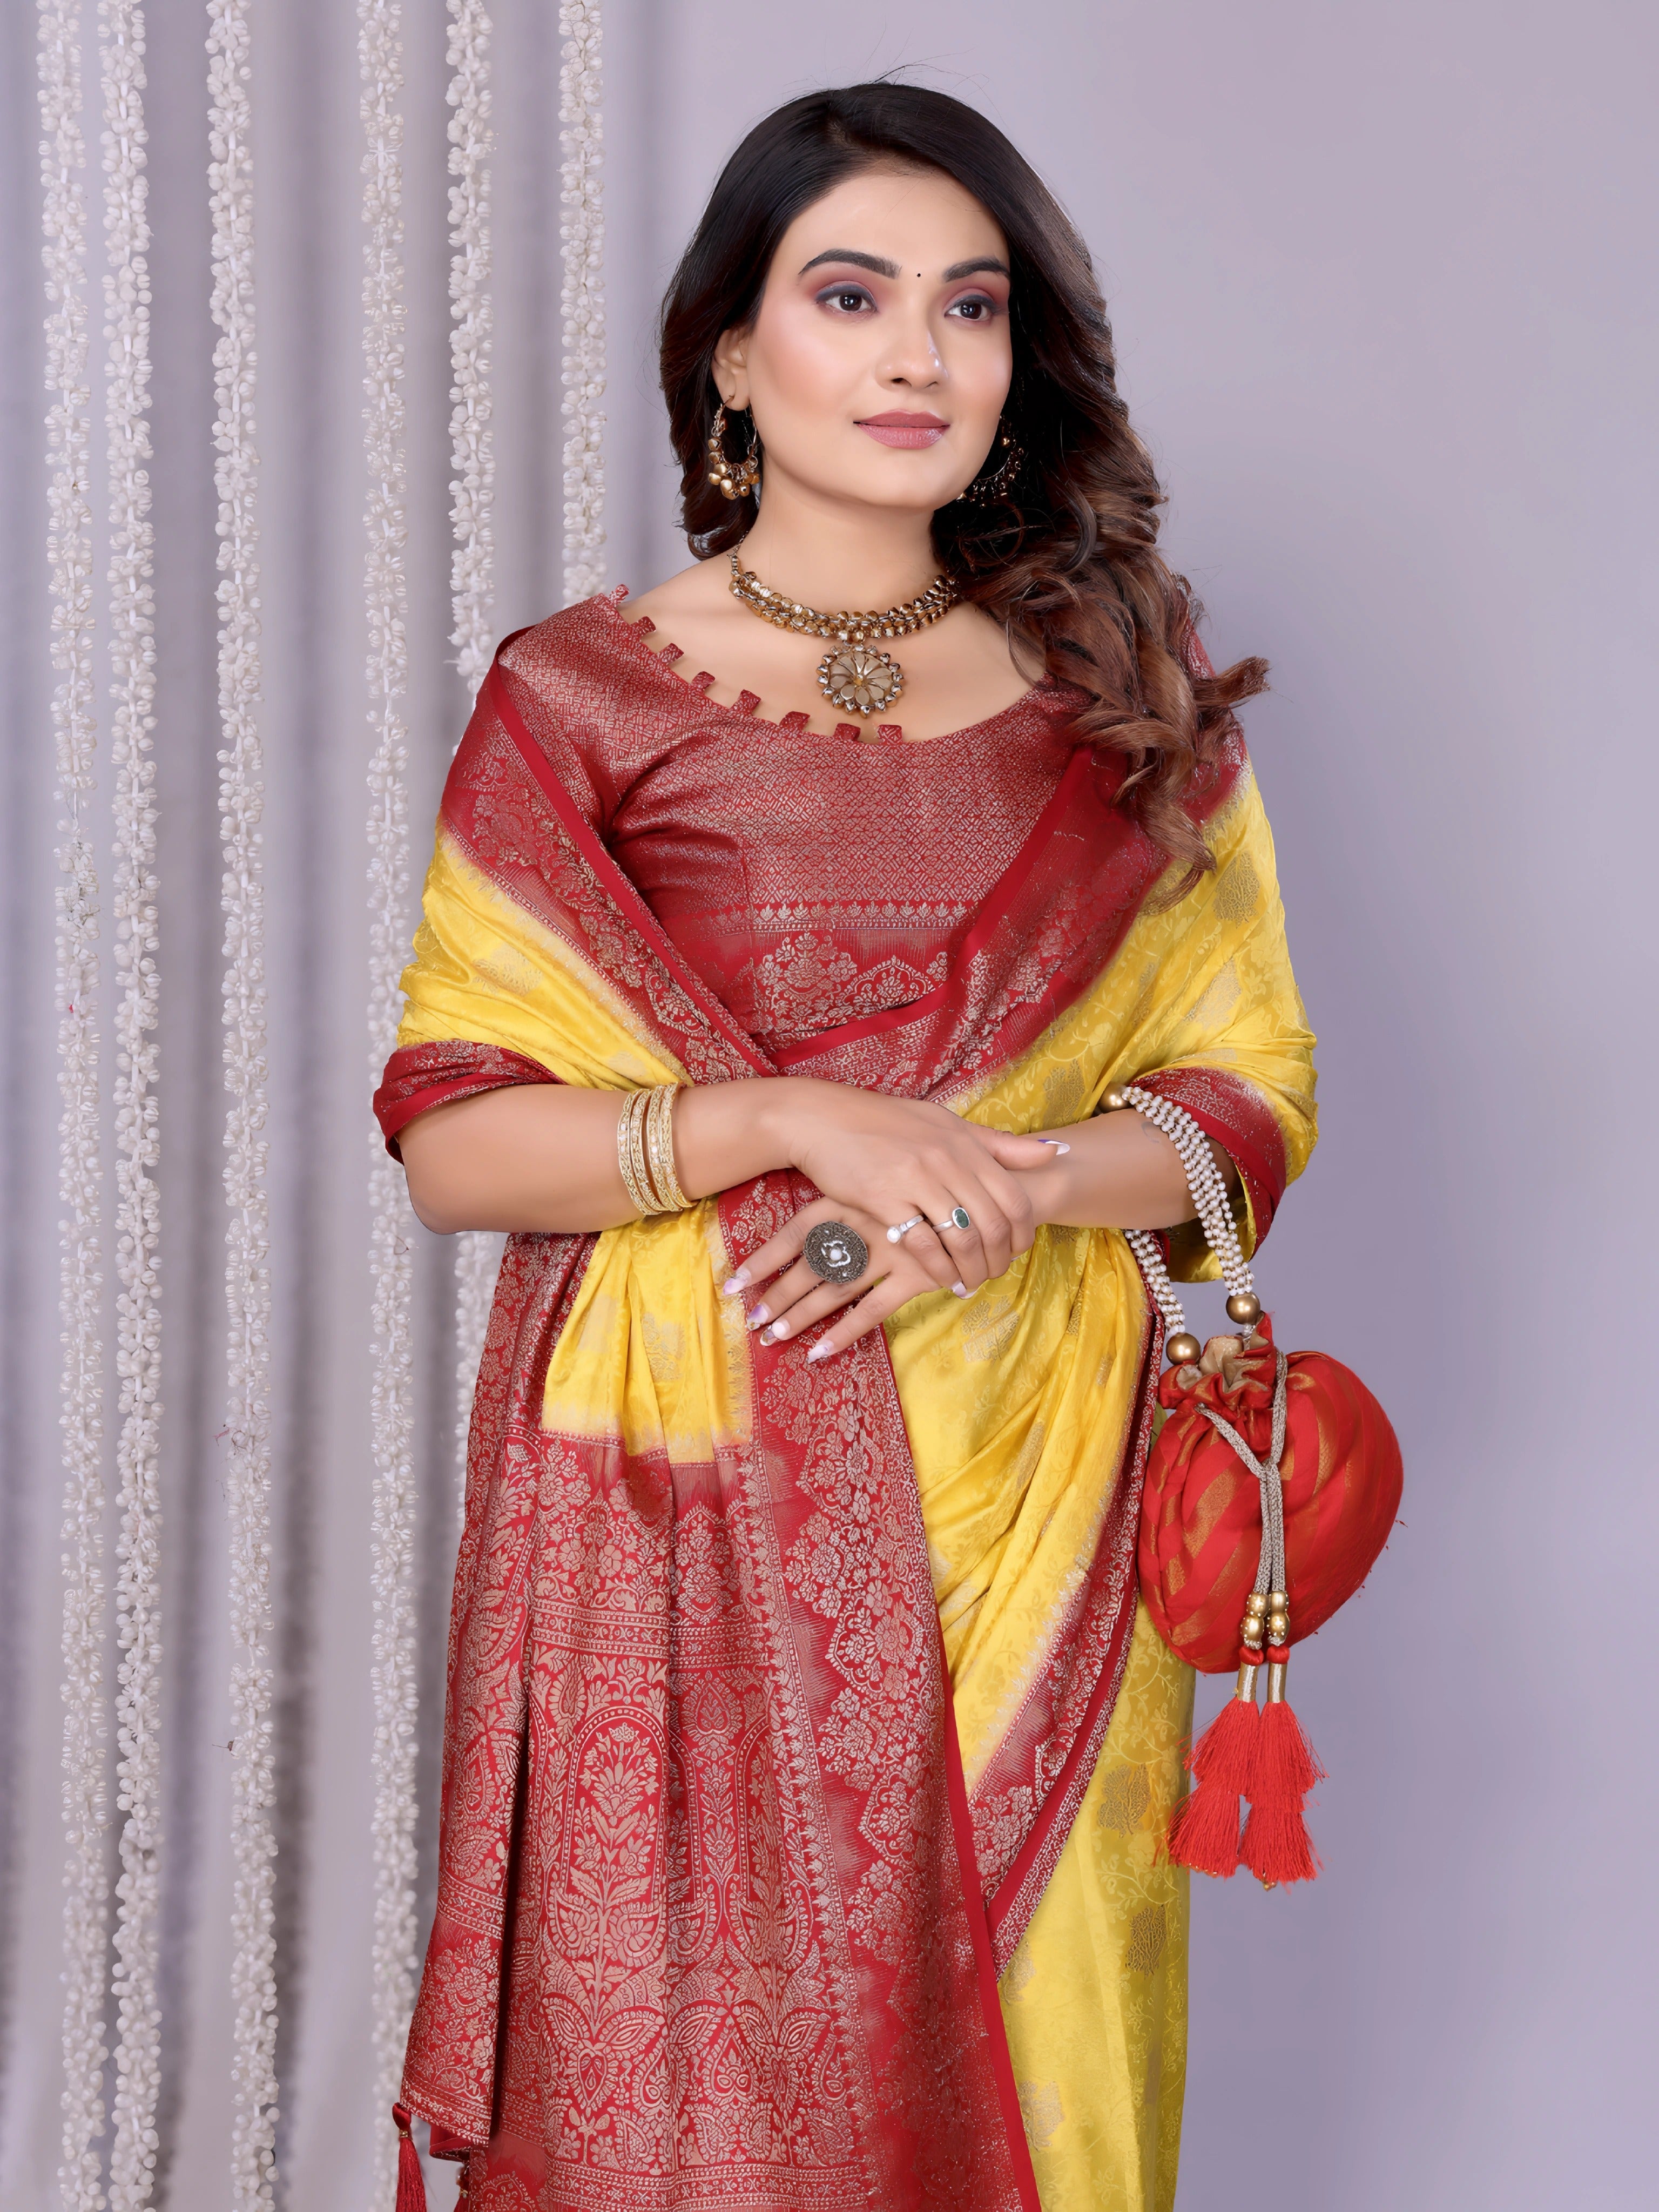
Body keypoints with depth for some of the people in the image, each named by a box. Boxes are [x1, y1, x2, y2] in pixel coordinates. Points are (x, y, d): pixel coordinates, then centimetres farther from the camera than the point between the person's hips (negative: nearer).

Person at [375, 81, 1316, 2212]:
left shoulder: (1123, 683, 7)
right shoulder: (580, 699, -1)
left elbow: (1250, 1097, 5)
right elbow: (449, 1138, -4)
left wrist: (981, 1195, -14)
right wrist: (794, 1122, -19)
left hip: (1021, 1508, 2)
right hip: (685, 1515, -2)